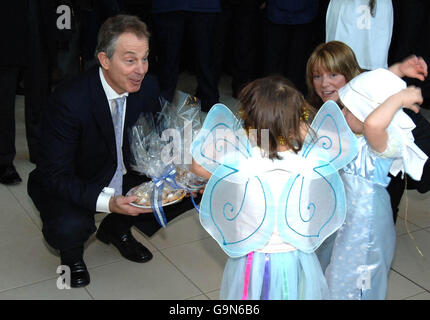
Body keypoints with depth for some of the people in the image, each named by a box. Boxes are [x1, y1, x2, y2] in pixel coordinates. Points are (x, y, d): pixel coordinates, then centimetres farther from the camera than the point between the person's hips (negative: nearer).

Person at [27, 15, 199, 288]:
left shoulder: (148, 87, -12)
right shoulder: (69, 101, -29)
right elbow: (55, 175, -27)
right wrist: (108, 203, -41)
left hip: (126, 177, 6)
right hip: (74, 186, -5)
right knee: (69, 228, -36)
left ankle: (118, 228, 14)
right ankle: (72, 254, 5)